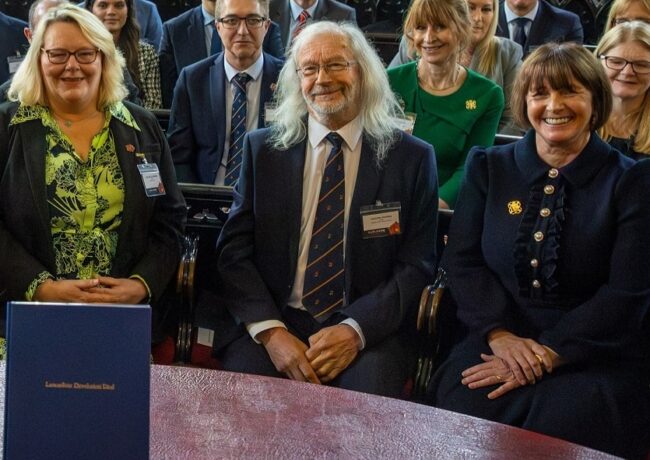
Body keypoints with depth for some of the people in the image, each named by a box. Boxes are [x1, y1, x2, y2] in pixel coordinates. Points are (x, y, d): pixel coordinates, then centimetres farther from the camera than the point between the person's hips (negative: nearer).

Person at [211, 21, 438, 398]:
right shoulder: (263, 149, 7)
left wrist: (355, 330, -14)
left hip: (367, 329, -1)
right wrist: (270, 331, -12)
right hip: (272, 321, 2)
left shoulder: (411, 158, 3)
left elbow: (416, 265, 1)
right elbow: (235, 251, 4)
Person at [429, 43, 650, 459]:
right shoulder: (488, 167, 11)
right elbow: (462, 259, 5)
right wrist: (499, 334, -12)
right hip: (497, 342, 2)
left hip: (595, 357, -1)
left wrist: (545, 355, -15)